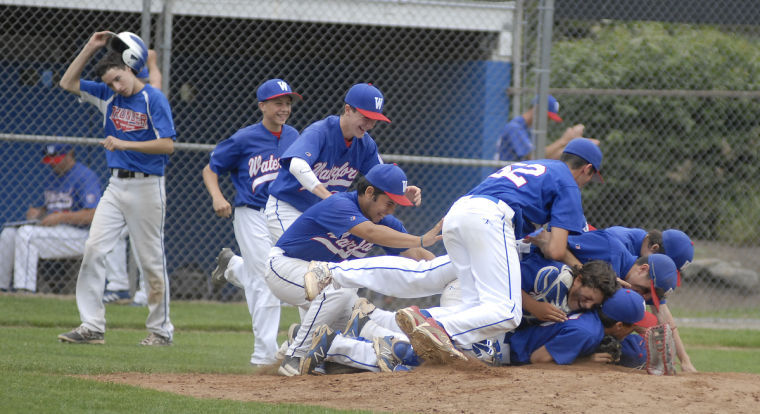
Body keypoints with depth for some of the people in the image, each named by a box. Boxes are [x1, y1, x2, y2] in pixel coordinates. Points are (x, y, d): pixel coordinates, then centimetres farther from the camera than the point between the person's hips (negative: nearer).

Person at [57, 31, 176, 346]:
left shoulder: (153, 99, -10)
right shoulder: (109, 95, 8)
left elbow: (167, 144, -17)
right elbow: (68, 83, 14)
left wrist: (124, 144, -21)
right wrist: (90, 48, 6)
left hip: (146, 187, -6)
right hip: (116, 186, 6)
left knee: (151, 260, 0)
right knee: (93, 249, -5)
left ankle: (161, 329, 11)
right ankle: (92, 326, -5)